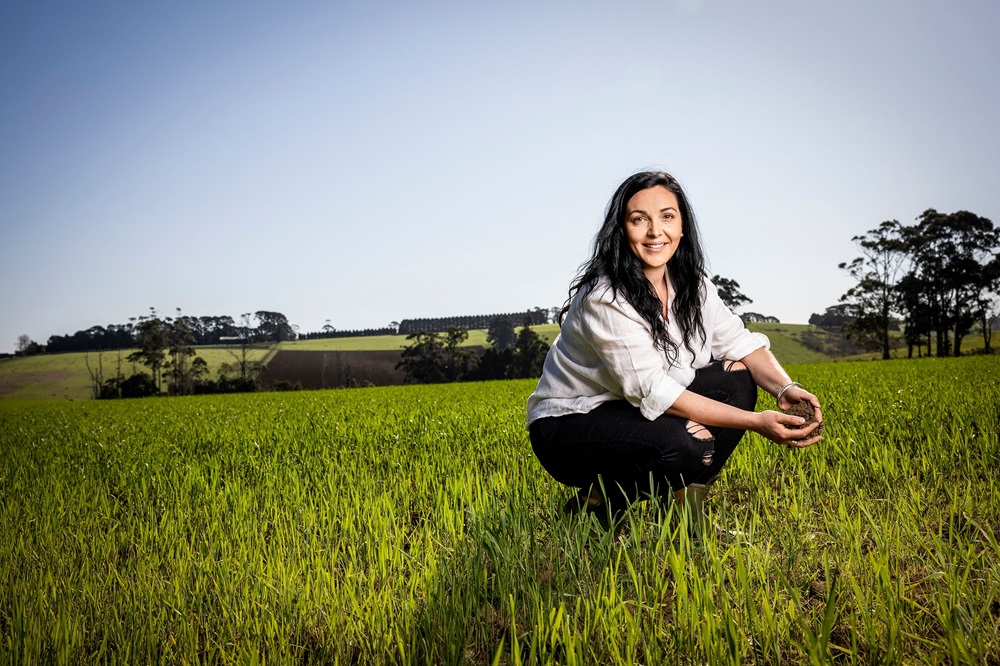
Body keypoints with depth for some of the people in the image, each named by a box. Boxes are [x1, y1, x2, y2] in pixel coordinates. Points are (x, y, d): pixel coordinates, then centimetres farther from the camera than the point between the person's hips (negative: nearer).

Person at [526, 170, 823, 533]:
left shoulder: (691, 285, -1)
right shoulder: (604, 298, -25)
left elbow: (740, 341, -3)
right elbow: (652, 391, -30)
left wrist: (784, 387, -24)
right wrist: (755, 422, -33)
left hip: (635, 414, 8)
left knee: (737, 376, -9)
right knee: (686, 445, -33)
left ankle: (685, 502, -2)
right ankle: (600, 501, -4)